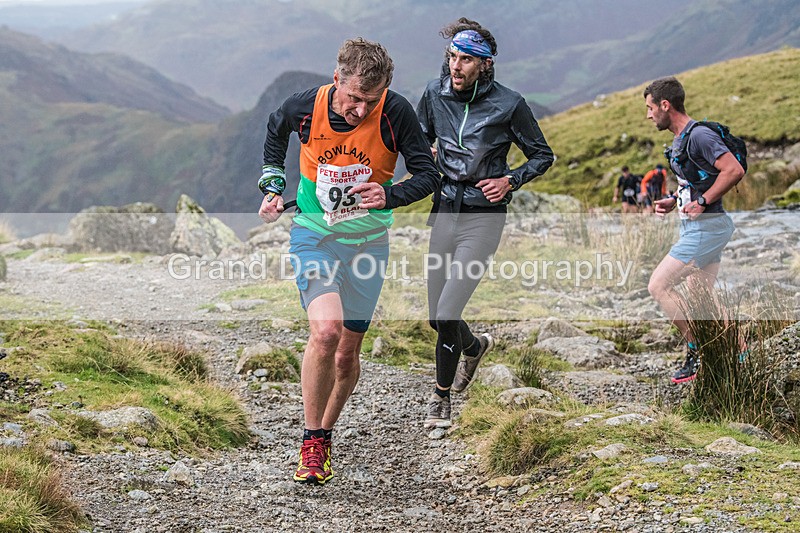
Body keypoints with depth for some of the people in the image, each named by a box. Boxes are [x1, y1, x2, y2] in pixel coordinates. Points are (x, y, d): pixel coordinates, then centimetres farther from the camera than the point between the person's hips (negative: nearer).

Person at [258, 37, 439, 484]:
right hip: (314, 234, -1)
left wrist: (389, 194, -29)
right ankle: (312, 442, -8)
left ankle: (326, 431, 34)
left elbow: (428, 173, -11)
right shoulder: (305, 107, -14)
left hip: (367, 241, 1)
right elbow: (276, 130, 10)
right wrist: (272, 185, 5)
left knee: (347, 353, 7)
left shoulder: (395, 112, -18)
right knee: (326, 331, -24)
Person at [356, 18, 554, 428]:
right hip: (444, 211, 5)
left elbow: (542, 155, 3)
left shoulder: (508, 104, -10)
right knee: (436, 317, 12)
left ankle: (441, 397, 9)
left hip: (483, 217, -5)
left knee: (446, 315, -12)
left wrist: (509, 181, -12)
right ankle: (475, 347, 47)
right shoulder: (435, 94, 1)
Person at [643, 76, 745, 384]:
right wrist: (673, 202, 11)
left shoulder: (698, 136, -17)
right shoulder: (680, 139, 15)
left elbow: (734, 171, -25)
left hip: (705, 228, -11)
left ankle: (698, 352, -6)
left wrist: (702, 202, -21)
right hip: (700, 227, 11)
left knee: (658, 285, -10)